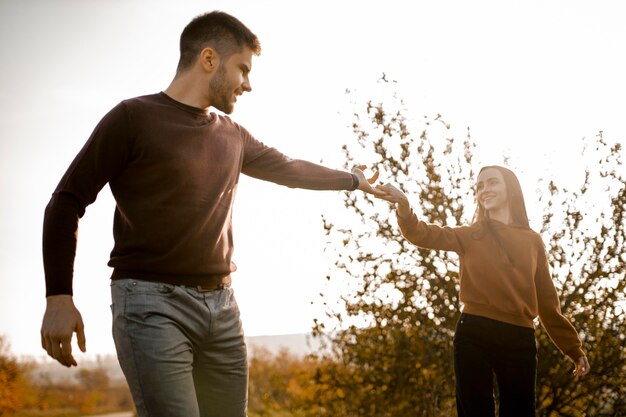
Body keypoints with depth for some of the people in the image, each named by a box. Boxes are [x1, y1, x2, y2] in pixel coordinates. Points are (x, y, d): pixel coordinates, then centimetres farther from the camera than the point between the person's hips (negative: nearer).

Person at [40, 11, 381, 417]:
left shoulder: (231, 135, 15)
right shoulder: (134, 117, -4)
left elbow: (287, 168, 33)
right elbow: (68, 202, -4)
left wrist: (353, 179, 44)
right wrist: (59, 296, -13)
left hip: (222, 305, 7)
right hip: (152, 302, -6)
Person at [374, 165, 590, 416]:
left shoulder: (533, 241, 13)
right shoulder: (470, 236, 10)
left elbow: (547, 300, 15)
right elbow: (423, 235, -6)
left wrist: (574, 349, 13)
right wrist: (403, 206, -26)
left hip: (520, 339, 1)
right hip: (474, 334, -1)